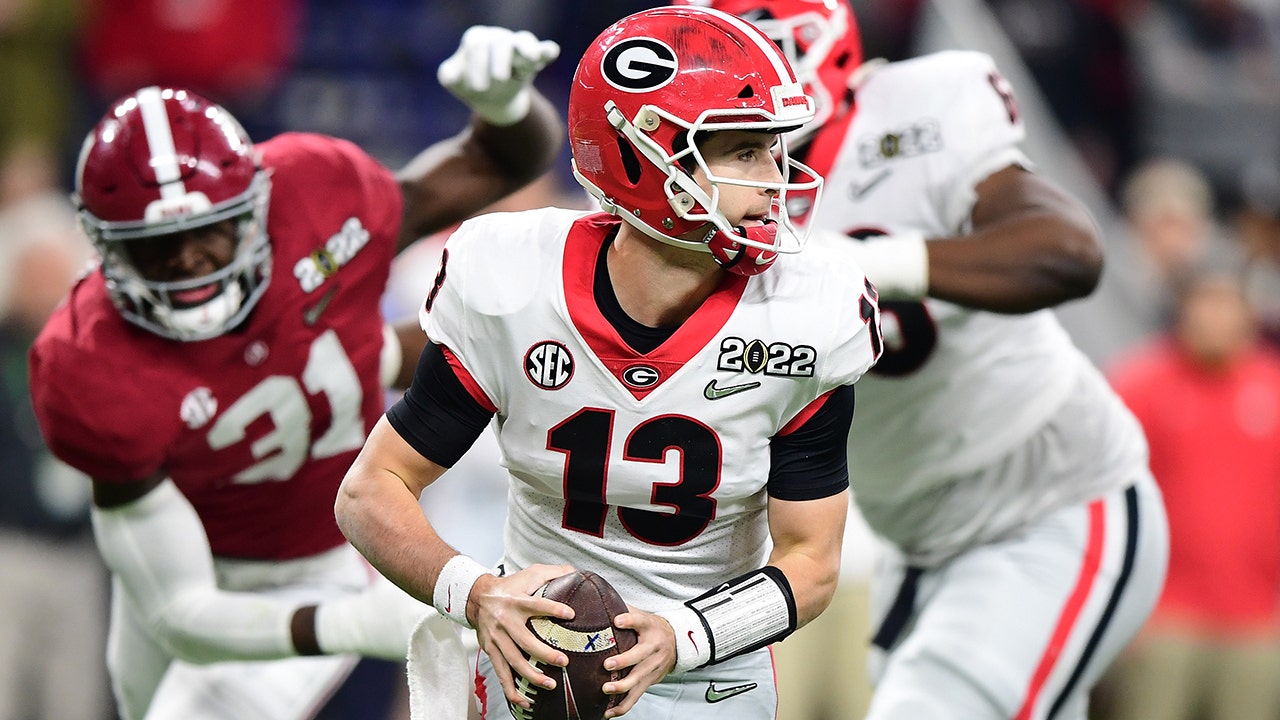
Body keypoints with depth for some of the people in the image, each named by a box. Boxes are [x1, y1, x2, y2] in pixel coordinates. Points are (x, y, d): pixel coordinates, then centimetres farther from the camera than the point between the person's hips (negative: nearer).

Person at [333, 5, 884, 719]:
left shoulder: (806, 315, -17)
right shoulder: (511, 292, -18)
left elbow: (811, 559, -11)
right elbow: (371, 491, -11)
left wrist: (680, 637, -28)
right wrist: (473, 591, -30)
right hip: (539, 657, 0)